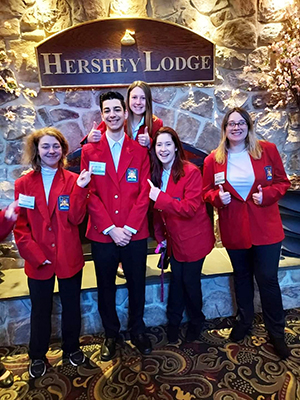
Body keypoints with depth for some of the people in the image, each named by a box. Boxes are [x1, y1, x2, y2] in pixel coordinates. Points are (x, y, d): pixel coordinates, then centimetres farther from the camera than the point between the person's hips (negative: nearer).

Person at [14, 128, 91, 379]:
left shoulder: (73, 180, -2)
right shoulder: (23, 184, -2)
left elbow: (76, 218, -12)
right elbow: (20, 226, -4)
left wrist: (80, 188, -24)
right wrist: (36, 255, -11)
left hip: (69, 258, 1)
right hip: (38, 261, 0)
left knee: (71, 306, 16)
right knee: (40, 310, 15)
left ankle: (72, 348, 40)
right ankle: (38, 356, 37)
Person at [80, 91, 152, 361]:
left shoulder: (140, 150, 3)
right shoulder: (90, 151, 2)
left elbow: (144, 193, -3)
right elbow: (89, 194, -5)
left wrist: (128, 228, -12)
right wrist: (111, 228, -12)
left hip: (135, 234, 0)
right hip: (102, 235, 0)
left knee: (137, 286, 14)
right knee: (106, 288, 14)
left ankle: (137, 331, 37)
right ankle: (111, 334, 35)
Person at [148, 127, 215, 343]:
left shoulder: (191, 172, -20)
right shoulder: (156, 174, 0)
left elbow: (190, 208, -26)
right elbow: (158, 209, 7)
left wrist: (159, 197, -29)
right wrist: (160, 235, 5)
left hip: (194, 238, -5)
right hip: (174, 238, 5)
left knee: (190, 280, 8)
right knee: (176, 278, 14)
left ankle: (196, 321, 35)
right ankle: (174, 321, 35)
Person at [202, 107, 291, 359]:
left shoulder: (268, 150, -3)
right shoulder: (213, 160, -2)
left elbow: (282, 182, 2)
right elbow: (207, 191, 5)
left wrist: (267, 194, -16)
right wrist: (217, 197, -16)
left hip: (265, 228, -1)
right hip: (234, 230, 2)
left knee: (267, 279, 4)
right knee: (242, 277, 18)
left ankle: (277, 333, 26)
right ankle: (244, 321, 41)